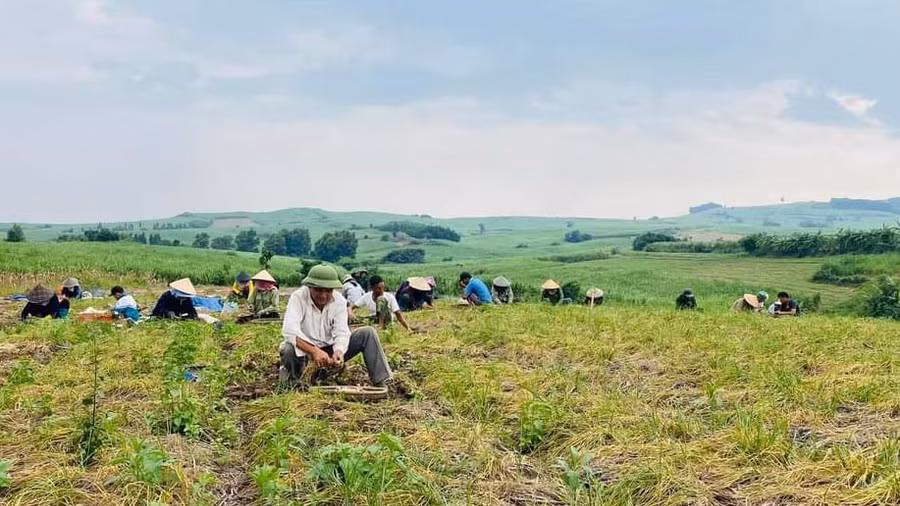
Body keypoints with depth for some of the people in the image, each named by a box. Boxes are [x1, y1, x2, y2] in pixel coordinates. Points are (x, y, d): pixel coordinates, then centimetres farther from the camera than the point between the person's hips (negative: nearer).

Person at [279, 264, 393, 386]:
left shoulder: (339, 300, -8)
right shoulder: (298, 297, -19)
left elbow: (341, 333, -15)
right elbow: (290, 330, -33)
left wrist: (338, 352, -38)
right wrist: (314, 351, -46)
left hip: (330, 349, 4)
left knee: (367, 333, -13)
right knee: (289, 350, -39)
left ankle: (382, 382, -17)